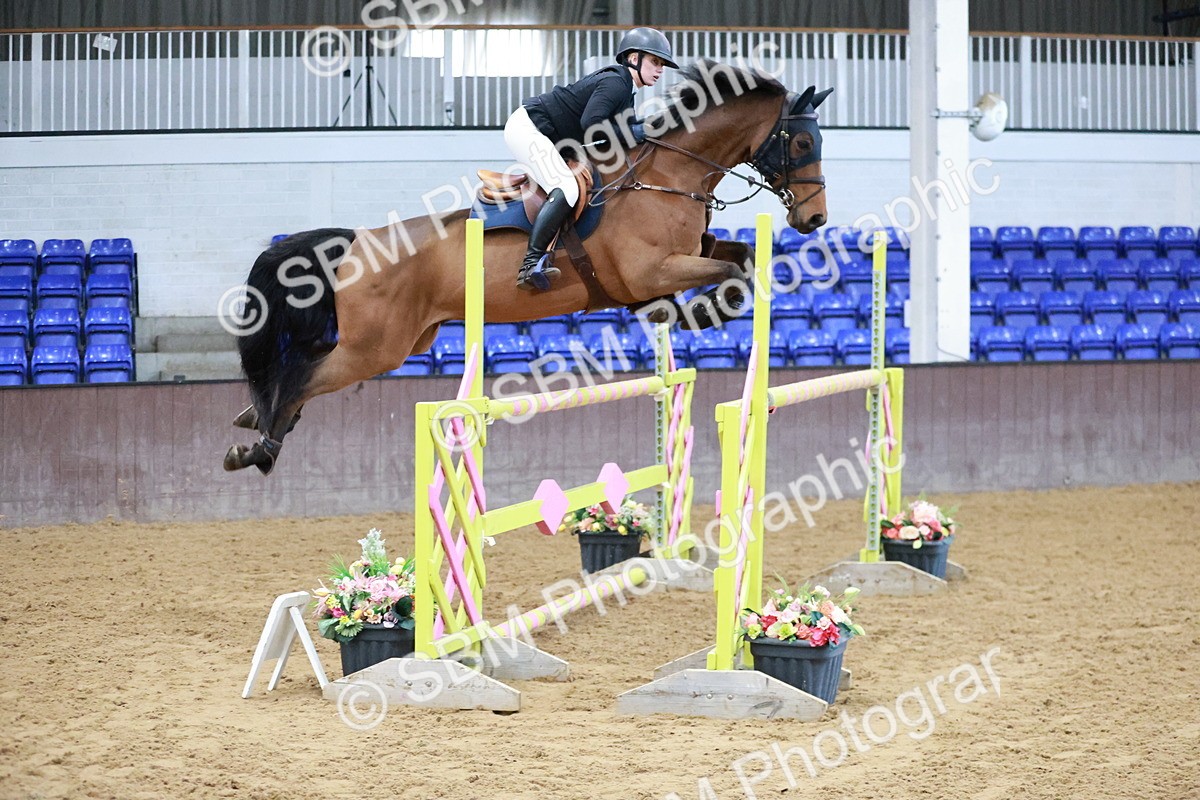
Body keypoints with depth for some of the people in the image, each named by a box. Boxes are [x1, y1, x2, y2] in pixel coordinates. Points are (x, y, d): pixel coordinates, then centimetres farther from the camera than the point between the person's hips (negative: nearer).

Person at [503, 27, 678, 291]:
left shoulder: (622, 85, 14)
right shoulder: (615, 82, -17)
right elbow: (591, 124, -29)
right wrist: (633, 133, -19)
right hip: (527, 128, -11)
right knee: (567, 189, -25)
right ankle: (531, 264, -30)